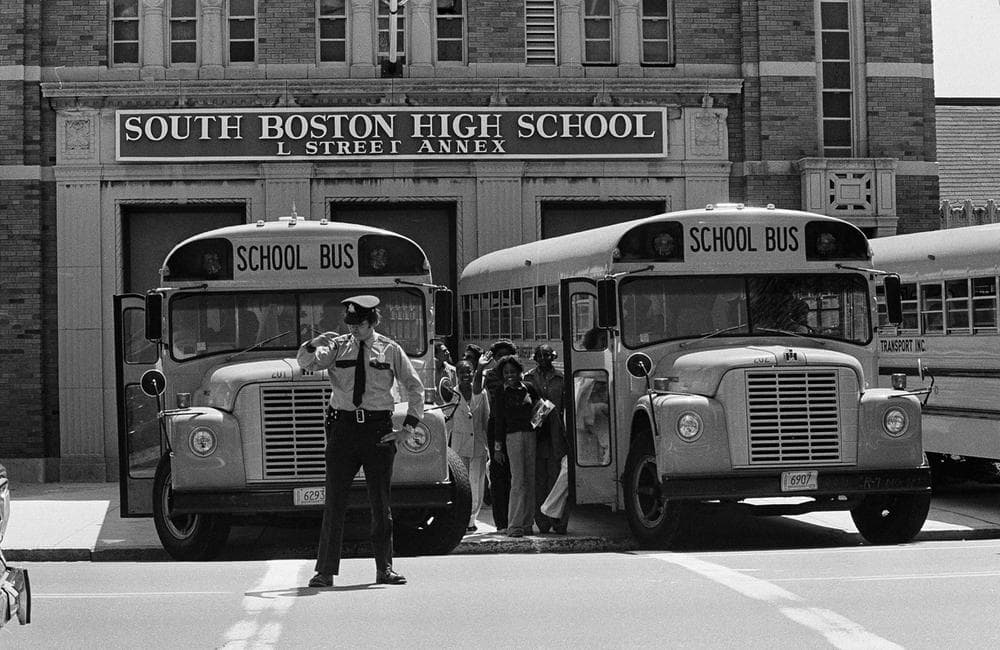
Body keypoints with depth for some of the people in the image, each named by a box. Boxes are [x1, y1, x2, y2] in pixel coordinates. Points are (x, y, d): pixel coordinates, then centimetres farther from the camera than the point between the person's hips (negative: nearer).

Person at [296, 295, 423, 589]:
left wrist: (408, 429, 2)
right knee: (334, 501, -3)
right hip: (343, 426, 0)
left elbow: (415, 388, 8)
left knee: (380, 502, 5)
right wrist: (316, 343, -27)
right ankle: (325, 571, -1)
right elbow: (306, 361, -7)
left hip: (378, 428, 0)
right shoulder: (337, 346, 7)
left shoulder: (389, 349, 5)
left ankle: (384, 569, 14)